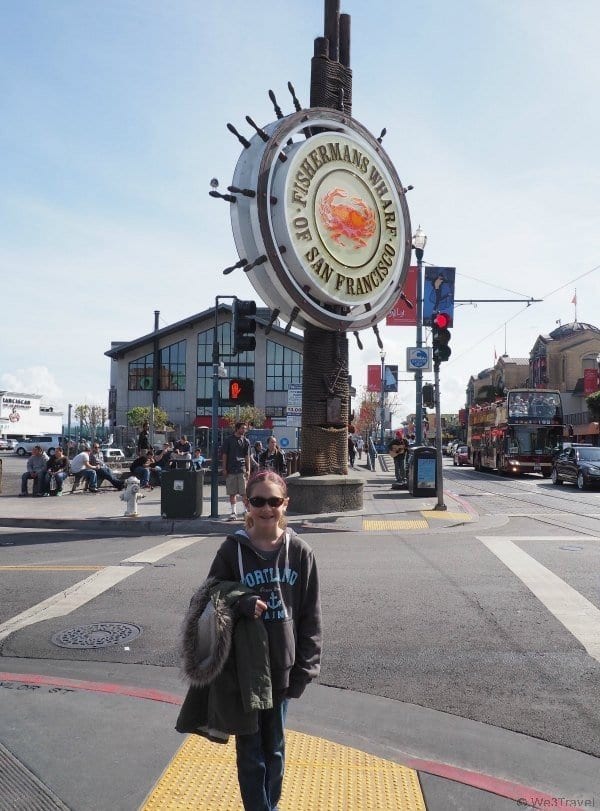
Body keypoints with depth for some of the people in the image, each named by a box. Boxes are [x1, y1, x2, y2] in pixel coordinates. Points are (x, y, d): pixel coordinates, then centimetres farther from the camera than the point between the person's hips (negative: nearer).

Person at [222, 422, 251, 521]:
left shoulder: (245, 441, 6)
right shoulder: (228, 439, 2)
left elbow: (247, 456, 7)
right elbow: (224, 455, 3)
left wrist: (248, 470, 0)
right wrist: (224, 469, -2)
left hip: (242, 470, 0)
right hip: (230, 470, 0)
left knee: (244, 492, -2)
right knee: (232, 493, 5)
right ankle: (233, 513, 13)